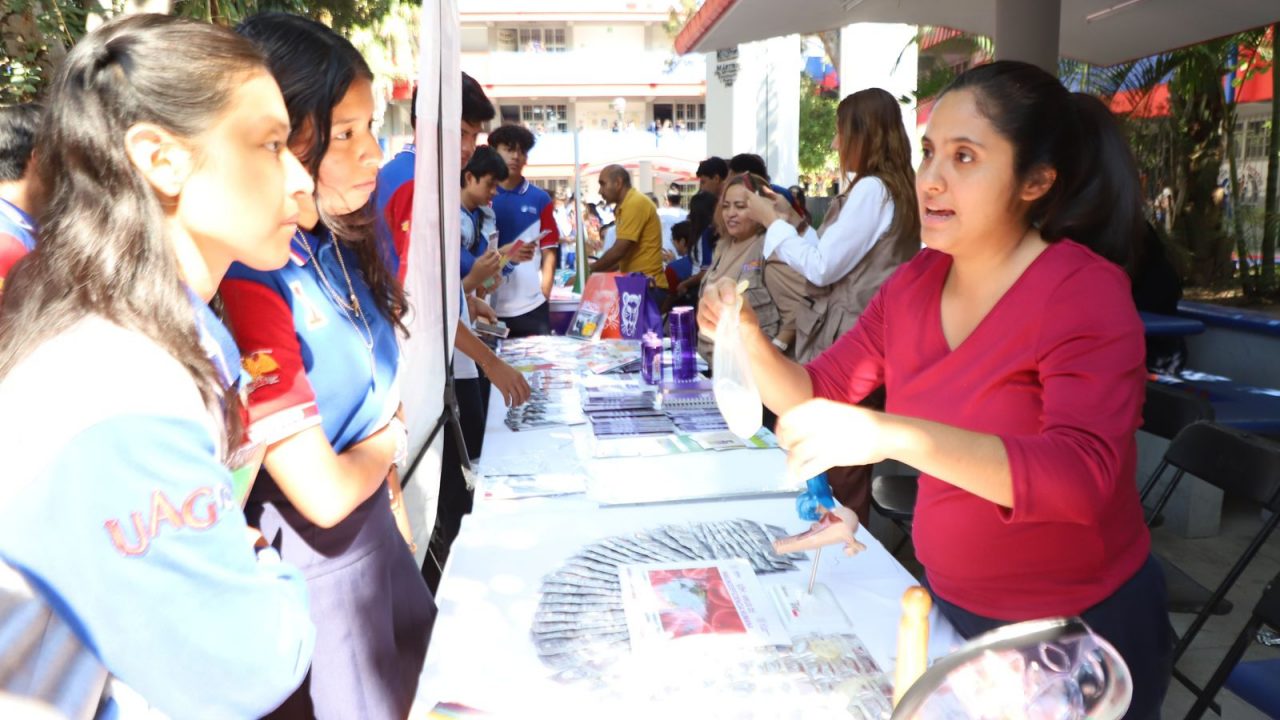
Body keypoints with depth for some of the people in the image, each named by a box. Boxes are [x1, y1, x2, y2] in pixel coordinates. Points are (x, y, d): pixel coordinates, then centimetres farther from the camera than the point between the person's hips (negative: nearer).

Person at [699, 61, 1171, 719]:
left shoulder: (1083, 292, -20)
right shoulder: (914, 282, -2)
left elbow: (1081, 478, -34)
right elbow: (816, 395, 2)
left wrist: (896, 435, -46)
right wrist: (749, 341, -18)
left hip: (1078, 629, -5)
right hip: (948, 602, 5)